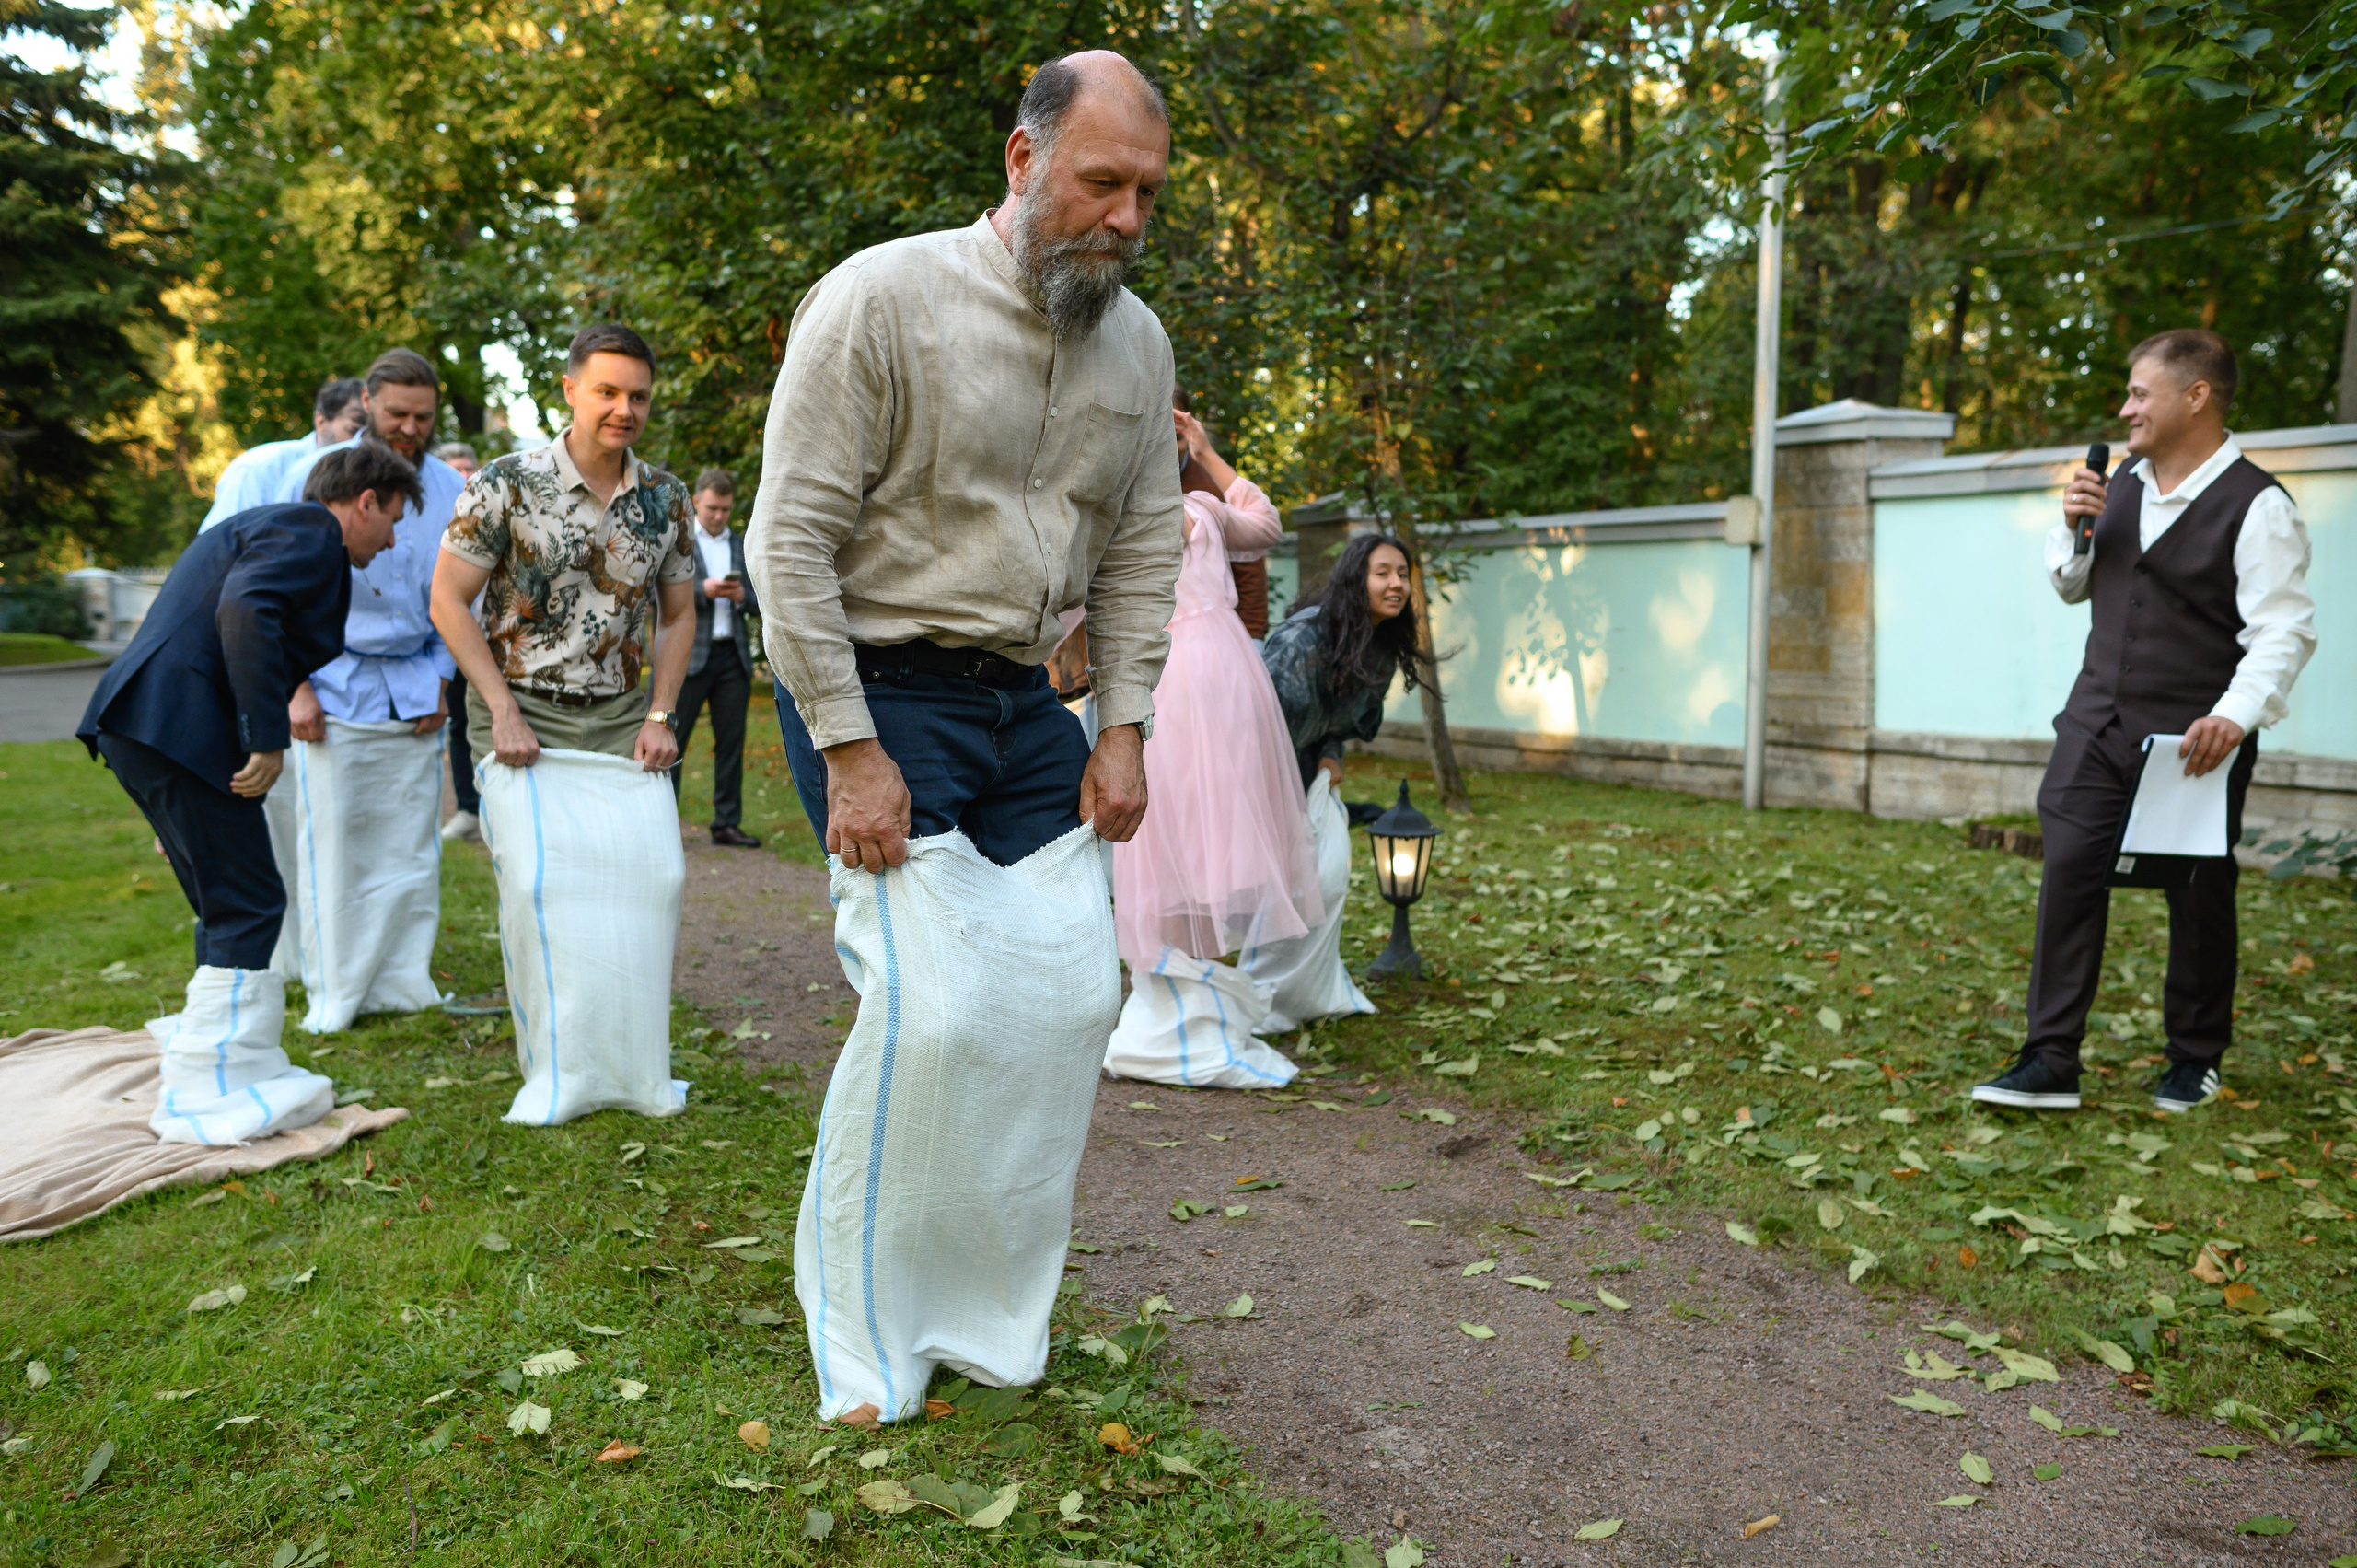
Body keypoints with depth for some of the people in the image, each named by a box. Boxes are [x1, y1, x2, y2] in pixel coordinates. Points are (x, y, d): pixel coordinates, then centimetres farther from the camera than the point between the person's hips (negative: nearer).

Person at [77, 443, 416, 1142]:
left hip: (141, 722, 11)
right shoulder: (311, 532, -6)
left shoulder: (265, 526, 27)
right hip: (175, 730, -11)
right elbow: (245, 609, -24)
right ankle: (207, 1098, 0)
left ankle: (238, 1067, 26)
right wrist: (269, 738, -23)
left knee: (231, 908, 17)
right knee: (248, 907, -5)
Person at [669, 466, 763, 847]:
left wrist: (742, 596, -7)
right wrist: (704, 590, -17)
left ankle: (727, 824, 10)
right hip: (689, 654, -4)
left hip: (733, 656, 4)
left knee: (732, 741, 5)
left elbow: (760, 603, 14)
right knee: (672, 739, -4)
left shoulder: (742, 548, 18)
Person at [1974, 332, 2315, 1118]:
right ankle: (2050, 1063, -1)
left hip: (2194, 740, -5)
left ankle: (2196, 1059, 27)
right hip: (2098, 724, 5)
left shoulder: (2257, 506, -11)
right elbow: (2072, 586, 22)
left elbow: (2283, 630, -17)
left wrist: (2235, 716, -31)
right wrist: (2075, 527, 2)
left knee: (2198, 896, 8)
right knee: (2069, 874, -4)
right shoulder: (2122, 487, 10)